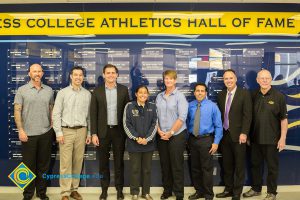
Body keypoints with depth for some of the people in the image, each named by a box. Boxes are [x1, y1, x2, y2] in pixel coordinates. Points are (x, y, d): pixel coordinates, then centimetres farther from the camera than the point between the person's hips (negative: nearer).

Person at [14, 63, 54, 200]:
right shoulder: (22, 90, -1)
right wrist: (20, 130, -13)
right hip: (28, 134, -2)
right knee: (29, 165, 8)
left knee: (43, 164, 11)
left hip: (46, 133, 2)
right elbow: (17, 111, -5)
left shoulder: (49, 90, 7)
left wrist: (52, 126, 5)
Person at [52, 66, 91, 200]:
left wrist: (89, 133, 6)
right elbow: (56, 114, -2)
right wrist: (59, 133, -8)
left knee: (78, 162, 8)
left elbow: (89, 115, 8)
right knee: (65, 163, -1)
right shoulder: (62, 93, 0)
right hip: (66, 130, -2)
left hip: (81, 131, 2)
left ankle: (74, 189, 21)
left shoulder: (87, 94, 6)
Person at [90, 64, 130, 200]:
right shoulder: (97, 91, 1)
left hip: (119, 131, 0)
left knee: (119, 162, 8)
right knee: (103, 162, 9)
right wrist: (94, 133, -6)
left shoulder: (123, 90, 2)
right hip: (103, 131, 0)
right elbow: (93, 114, 0)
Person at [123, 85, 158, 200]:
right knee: (135, 169, 6)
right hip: (134, 143, -2)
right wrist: (136, 138, -13)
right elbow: (126, 124, -5)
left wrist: (147, 139, -10)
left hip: (148, 143, 2)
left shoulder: (152, 107, 5)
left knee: (147, 169, 10)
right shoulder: (129, 106, -1)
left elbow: (154, 124, 1)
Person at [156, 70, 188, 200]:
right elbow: (155, 115, 8)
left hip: (176, 135, -4)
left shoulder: (180, 96, -5)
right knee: (164, 164, 11)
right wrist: (159, 131, -4)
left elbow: (182, 117, -12)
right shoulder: (159, 97, 9)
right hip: (161, 136, 4)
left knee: (177, 165, 1)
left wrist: (171, 132, -13)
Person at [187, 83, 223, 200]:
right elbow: (187, 123, 9)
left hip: (206, 140, -4)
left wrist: (216, 142, -12)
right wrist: (187, 138, 6)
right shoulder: (190, 106, 3)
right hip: (192, 140, 4)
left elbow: (218, 126, -6)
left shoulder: (212, 106, -6)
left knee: (207, 168, 1)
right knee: (195, 168, 14)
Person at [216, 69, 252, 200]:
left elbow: (247, 115, -10)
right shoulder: (221, 95, 9)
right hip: (224, 135, 5)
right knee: (226, 164, 13)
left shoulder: (244, 94, -5)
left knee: (239, 165, 6)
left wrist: (244, 133, -16)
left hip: (238, 135, -4)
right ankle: (228, 189, 26)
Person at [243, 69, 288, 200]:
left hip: (272, 140, -4)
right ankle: (256, 189, 32)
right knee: (255, 164, 15)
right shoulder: (253, 96, 2)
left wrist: (282, 138, -11)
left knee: (272, 167, 9)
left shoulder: (279, 96, -7)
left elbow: (283, 119, -7)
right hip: (255, 139, 4)